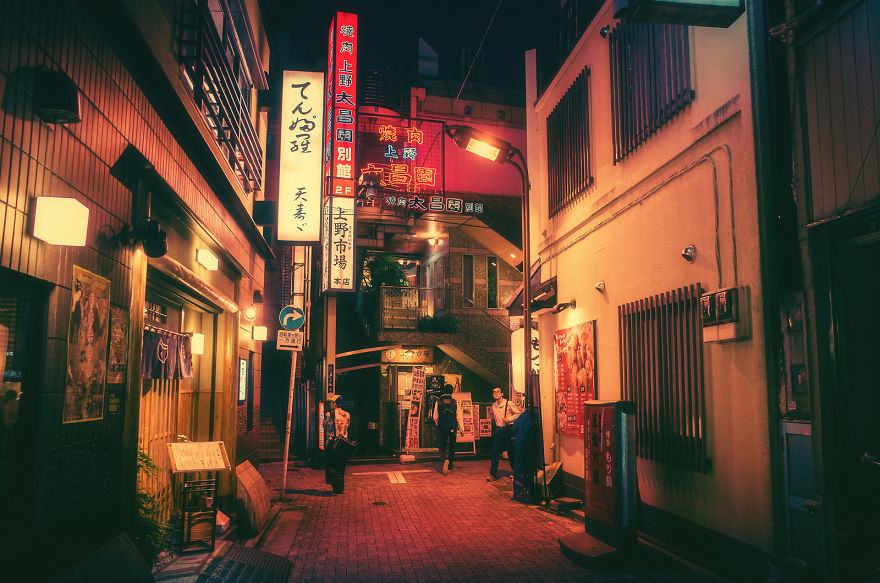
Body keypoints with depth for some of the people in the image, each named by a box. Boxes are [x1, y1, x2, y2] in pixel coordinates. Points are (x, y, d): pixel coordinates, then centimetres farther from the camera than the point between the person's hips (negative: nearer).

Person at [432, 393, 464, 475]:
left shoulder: (438, 402, -3)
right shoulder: (455, 402, -2)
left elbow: (435, 417, 2)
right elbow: (459, 416, -2)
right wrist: (461, 428, 3)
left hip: (442, 428, -1)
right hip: (453, 428, 1)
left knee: (442, 446, 7)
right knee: (451, 447, 14)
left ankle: (445, 460, -22)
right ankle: (449, 467, 19)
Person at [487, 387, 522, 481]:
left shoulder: (509, 404, -8)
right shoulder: (493, 406, 8)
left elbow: (519, 413, -5)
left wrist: (509, 419, -16)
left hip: (508, 429, -4)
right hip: (498, 430, 4)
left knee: (511, 452, 3)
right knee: (495, 452, -2)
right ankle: (493, 474, 1)